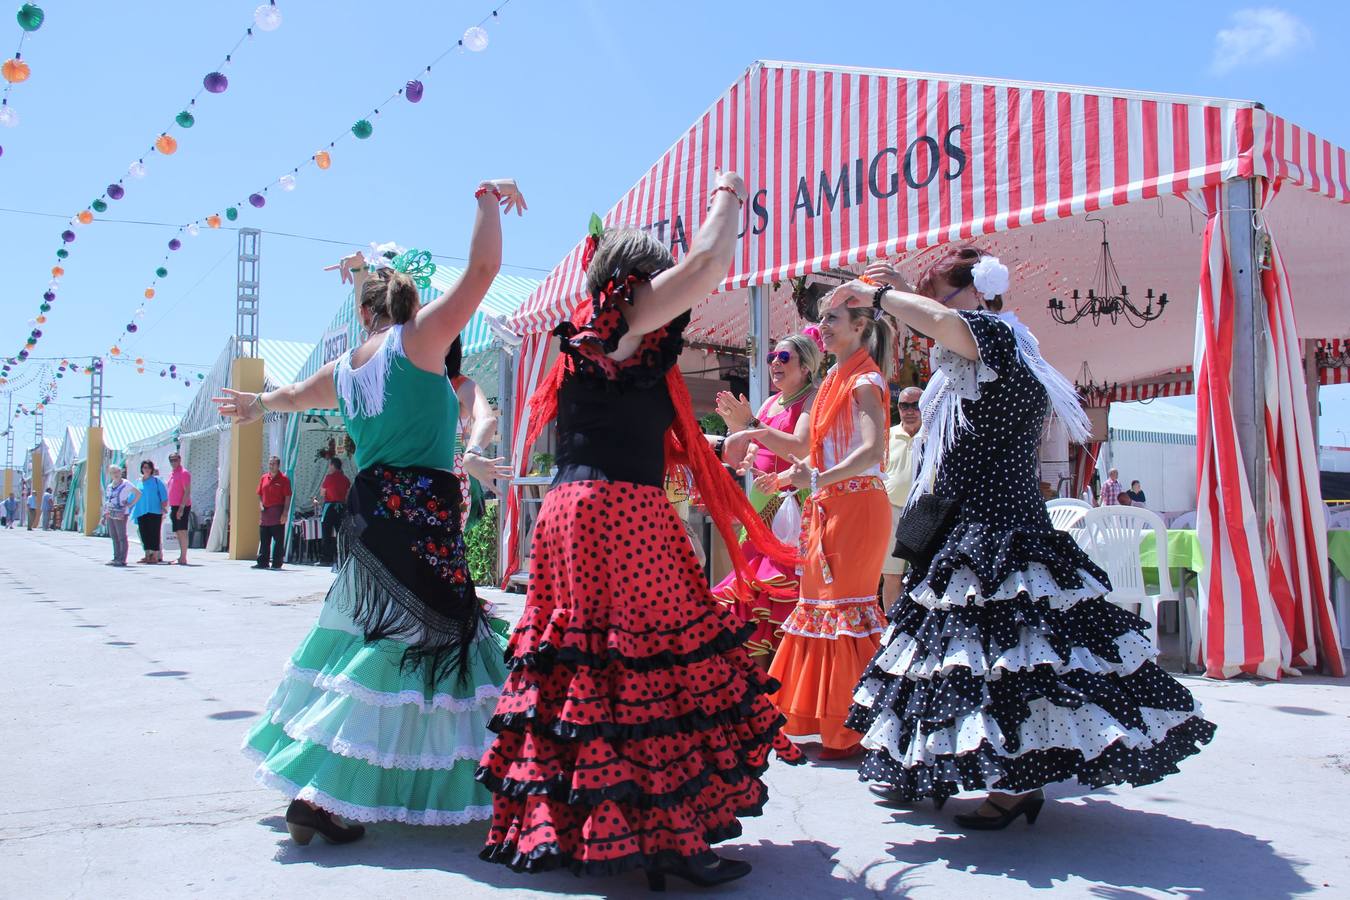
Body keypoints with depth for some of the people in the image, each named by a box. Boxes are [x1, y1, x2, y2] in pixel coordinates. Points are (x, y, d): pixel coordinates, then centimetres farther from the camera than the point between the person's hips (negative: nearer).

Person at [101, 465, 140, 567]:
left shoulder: (126, 484, -4)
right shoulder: (109, 486, 16)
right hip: (110, 515, 7)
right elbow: (106, 502, 21)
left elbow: (138, 494, -6)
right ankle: (116, 558, 16)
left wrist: (130, 504, -9)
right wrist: (104, 516, 17)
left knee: (122, 537, -5)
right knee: (114, 537, 10)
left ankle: (122, 560, -6)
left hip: (120, 515, -7)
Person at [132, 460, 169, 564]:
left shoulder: (156, 480, 2)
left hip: (154, 511, -4)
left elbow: (163, 493, -1)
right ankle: (147, 555, 11)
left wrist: (164, 505, -12)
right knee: (144, 534, 4)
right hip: (141, 512, 4)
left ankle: (156, 556, -3)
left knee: (154, 533, -5)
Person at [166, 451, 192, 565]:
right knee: (177, 533, 10)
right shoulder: (172, 473, 17)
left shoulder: (184, 473, -9)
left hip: (182, 506, -9)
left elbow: (187, 492, -16)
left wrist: (181, 507, -21)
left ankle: (183, 558, -10)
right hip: (174, 506, 9)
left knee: (182, 532, -10)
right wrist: (170, 507, 17)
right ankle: (181, 557, 14)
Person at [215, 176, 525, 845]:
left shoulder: (343, 369, 14)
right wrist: (489, 199, 5)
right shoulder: (418, 340, -4)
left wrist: (259, 404, 59)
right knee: (402, 649, -4)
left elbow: (294, 394, 37)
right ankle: (319, 796, -4)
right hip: (423, 515, -7)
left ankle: (313, 787, 31)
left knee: (367, 640, 19)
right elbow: (482, 268, -8)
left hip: (369, 511, 8)